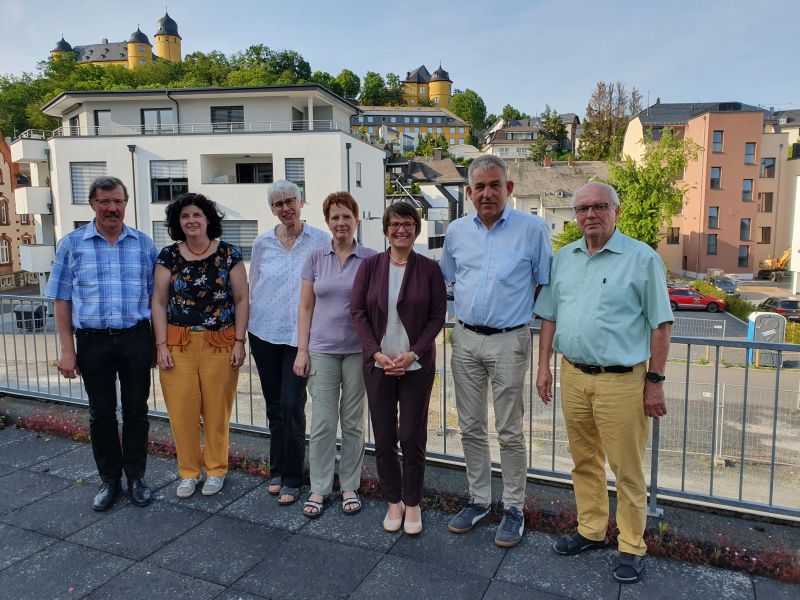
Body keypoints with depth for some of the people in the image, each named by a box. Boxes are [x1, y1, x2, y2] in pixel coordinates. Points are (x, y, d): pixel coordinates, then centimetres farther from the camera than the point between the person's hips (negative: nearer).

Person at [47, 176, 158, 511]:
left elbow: (155, 296, 7)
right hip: (92, 341, 0)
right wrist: (67, 350, -3)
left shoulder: (143, 244, 4)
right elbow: (62, 300, 2)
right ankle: (109, 480, 27)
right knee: (101, 414, 11)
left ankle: (136, 477, 25)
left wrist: (158, 342, 4)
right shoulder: (72, 244, 1)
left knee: (136, 411, 9)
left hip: (136, 338, 0)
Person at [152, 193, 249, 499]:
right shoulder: (168, 256, 4)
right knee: (182, 411, 4)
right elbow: (159, 302, 5)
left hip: (220, 344, -1)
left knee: (217, 410, 5)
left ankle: (216, 470, 24)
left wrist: (239, 342, -5)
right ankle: (188, 471, 23)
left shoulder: (228, 254, 0)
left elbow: (241, 300, 1)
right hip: (179, 344, 2)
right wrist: (161, 345, -2)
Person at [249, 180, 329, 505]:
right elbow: (252, 289, 13)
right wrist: (248, 334, 12)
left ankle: (291, 478, 11)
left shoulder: (320, 240, -3)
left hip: (300, 335, -3)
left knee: (292, 405, -6)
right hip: (264, 332, 3)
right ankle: (277, 471, 28)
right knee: (274, 405, 12)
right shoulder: (262, 243, 5)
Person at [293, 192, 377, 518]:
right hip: (322, 350, 1)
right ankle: (319, 488, 18)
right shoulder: (315, 258, 4)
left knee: (353, 421, 9)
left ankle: (350, 486, 24)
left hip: (358, 350, -1)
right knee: (322, 422, 3)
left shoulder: (370, 259, -1)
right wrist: (302, 350, 0)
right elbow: (306, 307, 5)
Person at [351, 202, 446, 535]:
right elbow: (357, 311, 0)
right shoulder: (370, 266, 2)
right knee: (384, 436, 8)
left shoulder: (429, 269, -2)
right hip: (378, 363, 2)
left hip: (417, 365, -1)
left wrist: (413, 353, -14)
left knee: (412, 436, 2)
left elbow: (437, 316, -3)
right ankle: (394, 501, 26)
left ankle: (413, 503, 22)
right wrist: (375, 352, -11)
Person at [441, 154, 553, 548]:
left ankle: (514, 509, 20)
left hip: (509, 342, -4)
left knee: (509, 432, 4)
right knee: (471, 428, 13)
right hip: (465, 340, 4)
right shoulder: (456, 231, 6)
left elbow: (546, 285, 1)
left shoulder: (533, 229, -5)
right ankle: (478, 500, 29)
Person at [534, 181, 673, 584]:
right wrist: (544, 366, 9)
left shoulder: (642, 258, -5)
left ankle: (632, 547, 21)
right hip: (573, 376, 5)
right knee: (584, 461, 16)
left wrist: (655, 380, -8)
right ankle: (591, 530, 33)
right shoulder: (564, 258, 10)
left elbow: (660, 324, -5)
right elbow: (549, 316, 14)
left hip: (622, 380, -5)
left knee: (627, 470, 4)